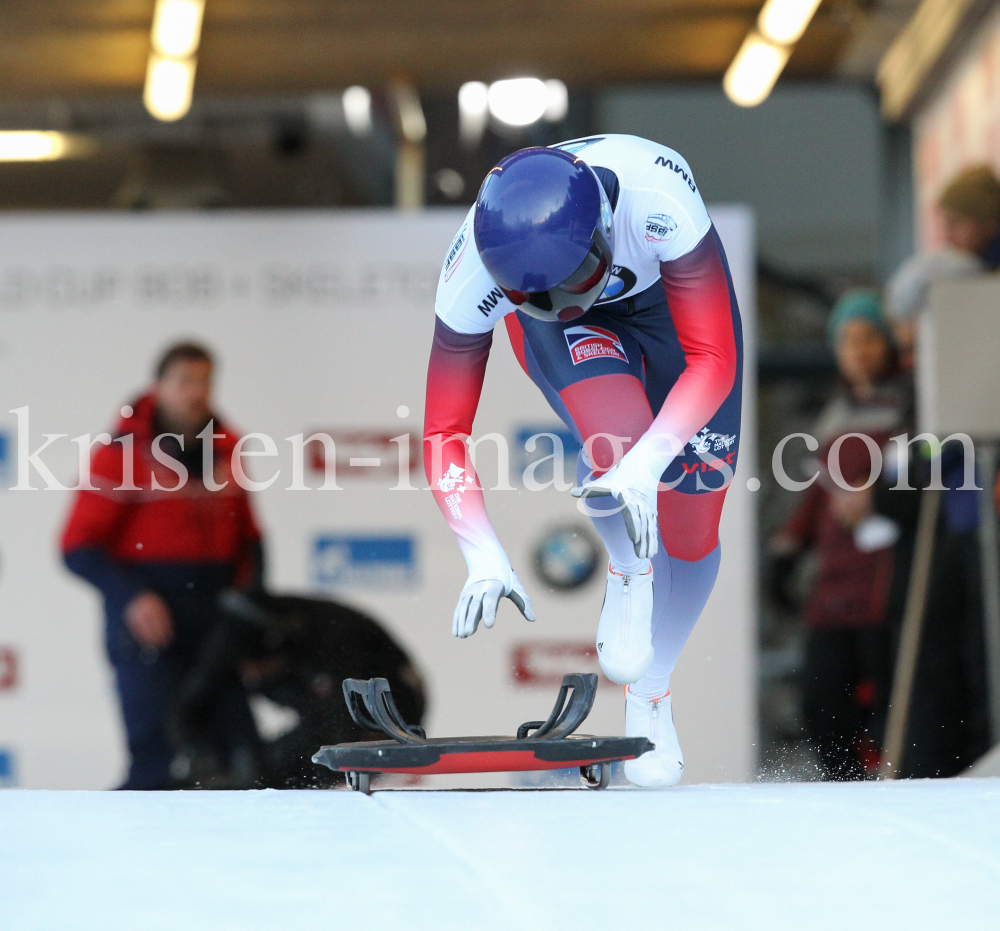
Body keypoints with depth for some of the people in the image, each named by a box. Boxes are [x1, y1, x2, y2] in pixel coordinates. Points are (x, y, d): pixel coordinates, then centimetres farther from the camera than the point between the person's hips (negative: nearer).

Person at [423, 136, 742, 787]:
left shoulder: (656, 195, -43)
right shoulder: (474, 272, -37)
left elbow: (713, 362, -37)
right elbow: (444, 432, -27)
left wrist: (646, 466, -50)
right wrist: (485, 558, -38)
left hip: (672, 290, 0)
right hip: (565, 338, 0)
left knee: (692, 521, -3)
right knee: (615, 439, -33)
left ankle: (651, 696, 21)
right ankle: (628, 575, -1)